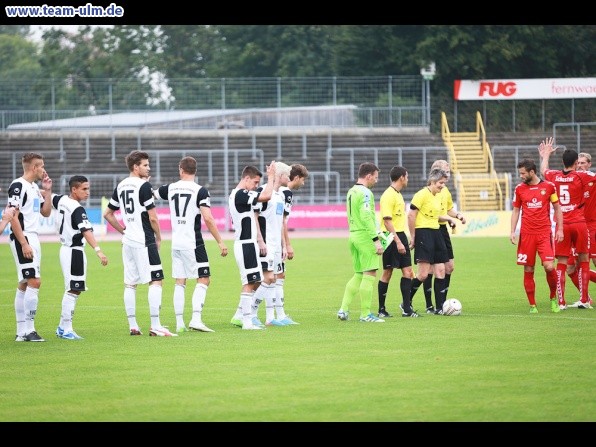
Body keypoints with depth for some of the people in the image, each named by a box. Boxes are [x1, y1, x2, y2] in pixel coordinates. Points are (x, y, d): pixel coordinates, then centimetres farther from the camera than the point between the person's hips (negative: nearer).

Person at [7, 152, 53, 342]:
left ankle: (21, 332, 12)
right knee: (34, 281, -15)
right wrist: (24, 244, -21)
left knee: (24, 285, 10)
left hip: (32, 239, 10)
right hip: (22, 238, -10)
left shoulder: (34, 187, 16)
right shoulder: (18, 186, -13)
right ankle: (29, 330, -14)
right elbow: (13, 217, -17)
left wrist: (47, 191, 12)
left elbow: (46, 212, 24)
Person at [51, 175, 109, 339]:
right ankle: (66, 329, -7)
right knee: (73, 290, -7)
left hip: (65, 250, 10)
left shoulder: (61, 200, 4)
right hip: (74, 251, -10)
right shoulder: (78, 210, -20)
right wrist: (98, 250, -40)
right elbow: (86, 232, -32)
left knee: (71, 290, 15)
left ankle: (62, 328, 19)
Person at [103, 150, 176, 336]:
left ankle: (133, 326, 11)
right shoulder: (144, 185, -12)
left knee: (130, 284, 10)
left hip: (128, 242, 8)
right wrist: (159, 237, 1)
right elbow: (152, 218, -13)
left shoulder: (120, 186, 11)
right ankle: (155, 326, -11)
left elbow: (107, 214, 18)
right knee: (156, 281, -5)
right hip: (144, 241, -8)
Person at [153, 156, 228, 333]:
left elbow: (151, 194, 23)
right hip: (193, 243, -5)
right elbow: (208, 219, -15)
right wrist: (220, 242, -10)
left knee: (179, 282, 10)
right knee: (203, 280, -1)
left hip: (176, 243, 5)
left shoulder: (170, 188, 5)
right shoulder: (200, 191, -9)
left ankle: (179, 323, 7)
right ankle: (196, 319, -15)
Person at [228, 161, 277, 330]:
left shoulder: (235, 194, 15)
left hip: (247, 243, 11)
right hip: (245, 245, -11)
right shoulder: (241, 194, -17)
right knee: (249, 283, -9)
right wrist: (271, 177, -12)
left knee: (255, 282, 15)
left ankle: (239, 316, 20)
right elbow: (266, 196, -22)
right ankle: (247, 321, -9)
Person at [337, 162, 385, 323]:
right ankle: (365, 314, -4)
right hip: (365, 236, -9)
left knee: (358, 275, 15)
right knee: (369, 274, -4)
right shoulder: (365, 193, -12)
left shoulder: (351, 192, 16)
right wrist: (376, 240, -20)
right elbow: (366, 217, -20)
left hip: (353, 235, 9)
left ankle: (343, 309, 9)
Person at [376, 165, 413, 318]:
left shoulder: (398, 194, 16)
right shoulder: (388, 195, -14)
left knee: (407, 271, 3)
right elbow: (387, 221, -20)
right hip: (391, 237, -9)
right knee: (387, 272, -1)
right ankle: (381, 310, 7)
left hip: (400, 236, 9)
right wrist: (398, 242, -23)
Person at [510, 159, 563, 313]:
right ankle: (532, 305, 9)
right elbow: (516, 211, 13)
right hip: (526, 234, 2)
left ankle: (553, 298, 9)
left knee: (549, 267, -14)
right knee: (528, 270, 0)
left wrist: (560, 229, 2)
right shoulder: (519, 189, 7)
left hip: (545, 233, -2)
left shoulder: (549, 186, 2)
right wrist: (512, 231, 3)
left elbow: (557, 209, 10)